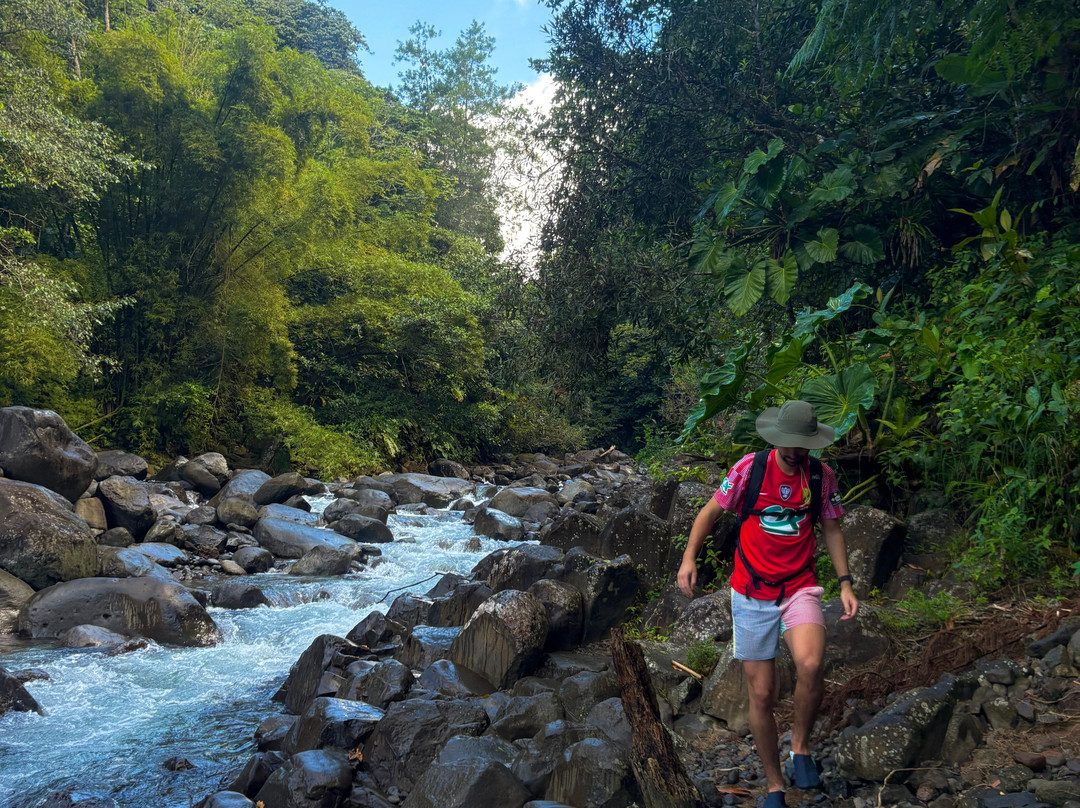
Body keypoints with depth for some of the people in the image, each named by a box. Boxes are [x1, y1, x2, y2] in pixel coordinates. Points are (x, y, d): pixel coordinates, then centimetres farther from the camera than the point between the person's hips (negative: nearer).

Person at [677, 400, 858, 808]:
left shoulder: (822, 476, -2)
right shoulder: (750, 468, -7)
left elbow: (832, 530, 10)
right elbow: (711, 511, 3)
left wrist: (845, 583, 2)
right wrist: (689, 556, -9)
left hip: (799, 589, 0)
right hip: (752, 595, 0)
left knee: (811, 665, -29)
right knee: (761, 695, 4)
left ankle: (800, 748, -1)